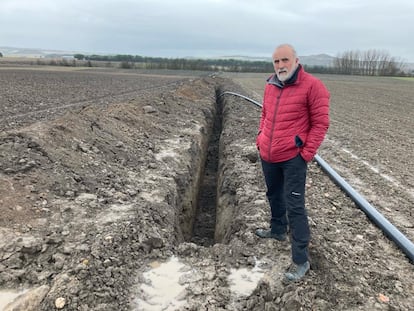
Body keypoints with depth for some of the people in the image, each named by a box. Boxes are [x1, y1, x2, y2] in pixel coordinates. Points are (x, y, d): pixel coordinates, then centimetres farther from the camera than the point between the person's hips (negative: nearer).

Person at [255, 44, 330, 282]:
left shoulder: (312, 86, -11)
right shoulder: (270, 86, 9)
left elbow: (321, 123, -10)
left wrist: (306, 154, -13)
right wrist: (260, 139, 13)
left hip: (293, 158, -7)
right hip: (267, 157, 7)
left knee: (295, 207, -5)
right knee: (274, 196, 23)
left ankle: (301, 260, 5)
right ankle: (278, 230, 46)